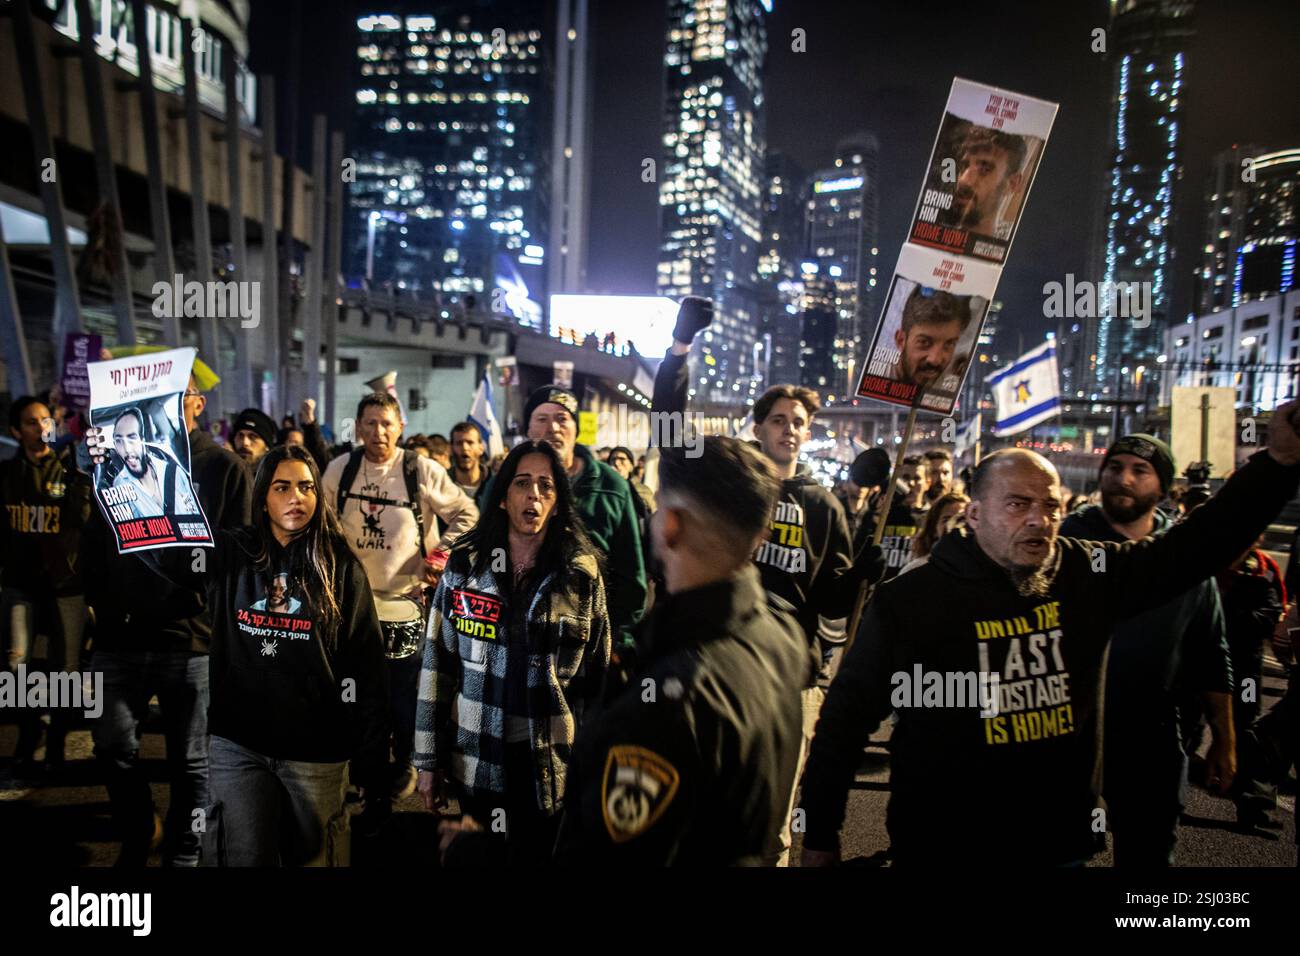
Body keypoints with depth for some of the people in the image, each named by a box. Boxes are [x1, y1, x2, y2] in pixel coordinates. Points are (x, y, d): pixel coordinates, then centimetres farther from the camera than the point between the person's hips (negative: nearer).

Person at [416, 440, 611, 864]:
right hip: (474, 762, 1)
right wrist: (428, 759, 1)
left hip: (551, 768, -1)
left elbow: (597, 679, -1)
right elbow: (437, 664, 0)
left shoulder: (583, 574, -5)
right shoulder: (464, 564, -3)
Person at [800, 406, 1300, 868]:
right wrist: (819, 836, -7)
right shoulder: (907, 599, -14)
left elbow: (1201, 542, 3)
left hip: (1061, 840, 4)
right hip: (944, 846, -4)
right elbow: (847, 713, -9)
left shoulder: (1090, 573, -2)